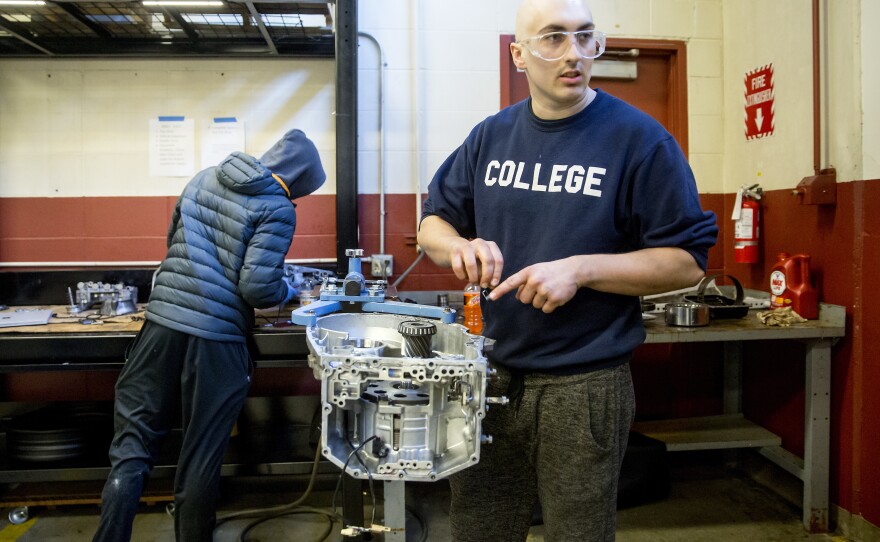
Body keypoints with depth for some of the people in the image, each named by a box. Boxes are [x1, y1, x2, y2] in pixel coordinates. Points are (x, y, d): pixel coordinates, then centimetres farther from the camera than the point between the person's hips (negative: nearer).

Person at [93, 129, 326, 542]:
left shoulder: (203, 180, 13)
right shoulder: (277, 209, -7)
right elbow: (257, 287, -14)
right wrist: (285, 292, 7)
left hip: (162, 323, 5)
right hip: (216, 340, -4)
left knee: (131, 445, 12)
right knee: (200, 461, 9)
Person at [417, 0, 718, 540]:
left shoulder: (640, 139, -8)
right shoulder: (490, 137, 6)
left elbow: (687, 261, -9)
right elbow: (434, 222, 12)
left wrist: (580, 268, -22)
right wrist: (460, 247, -12)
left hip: (585, 387, -4)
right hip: (490, 376, 4)